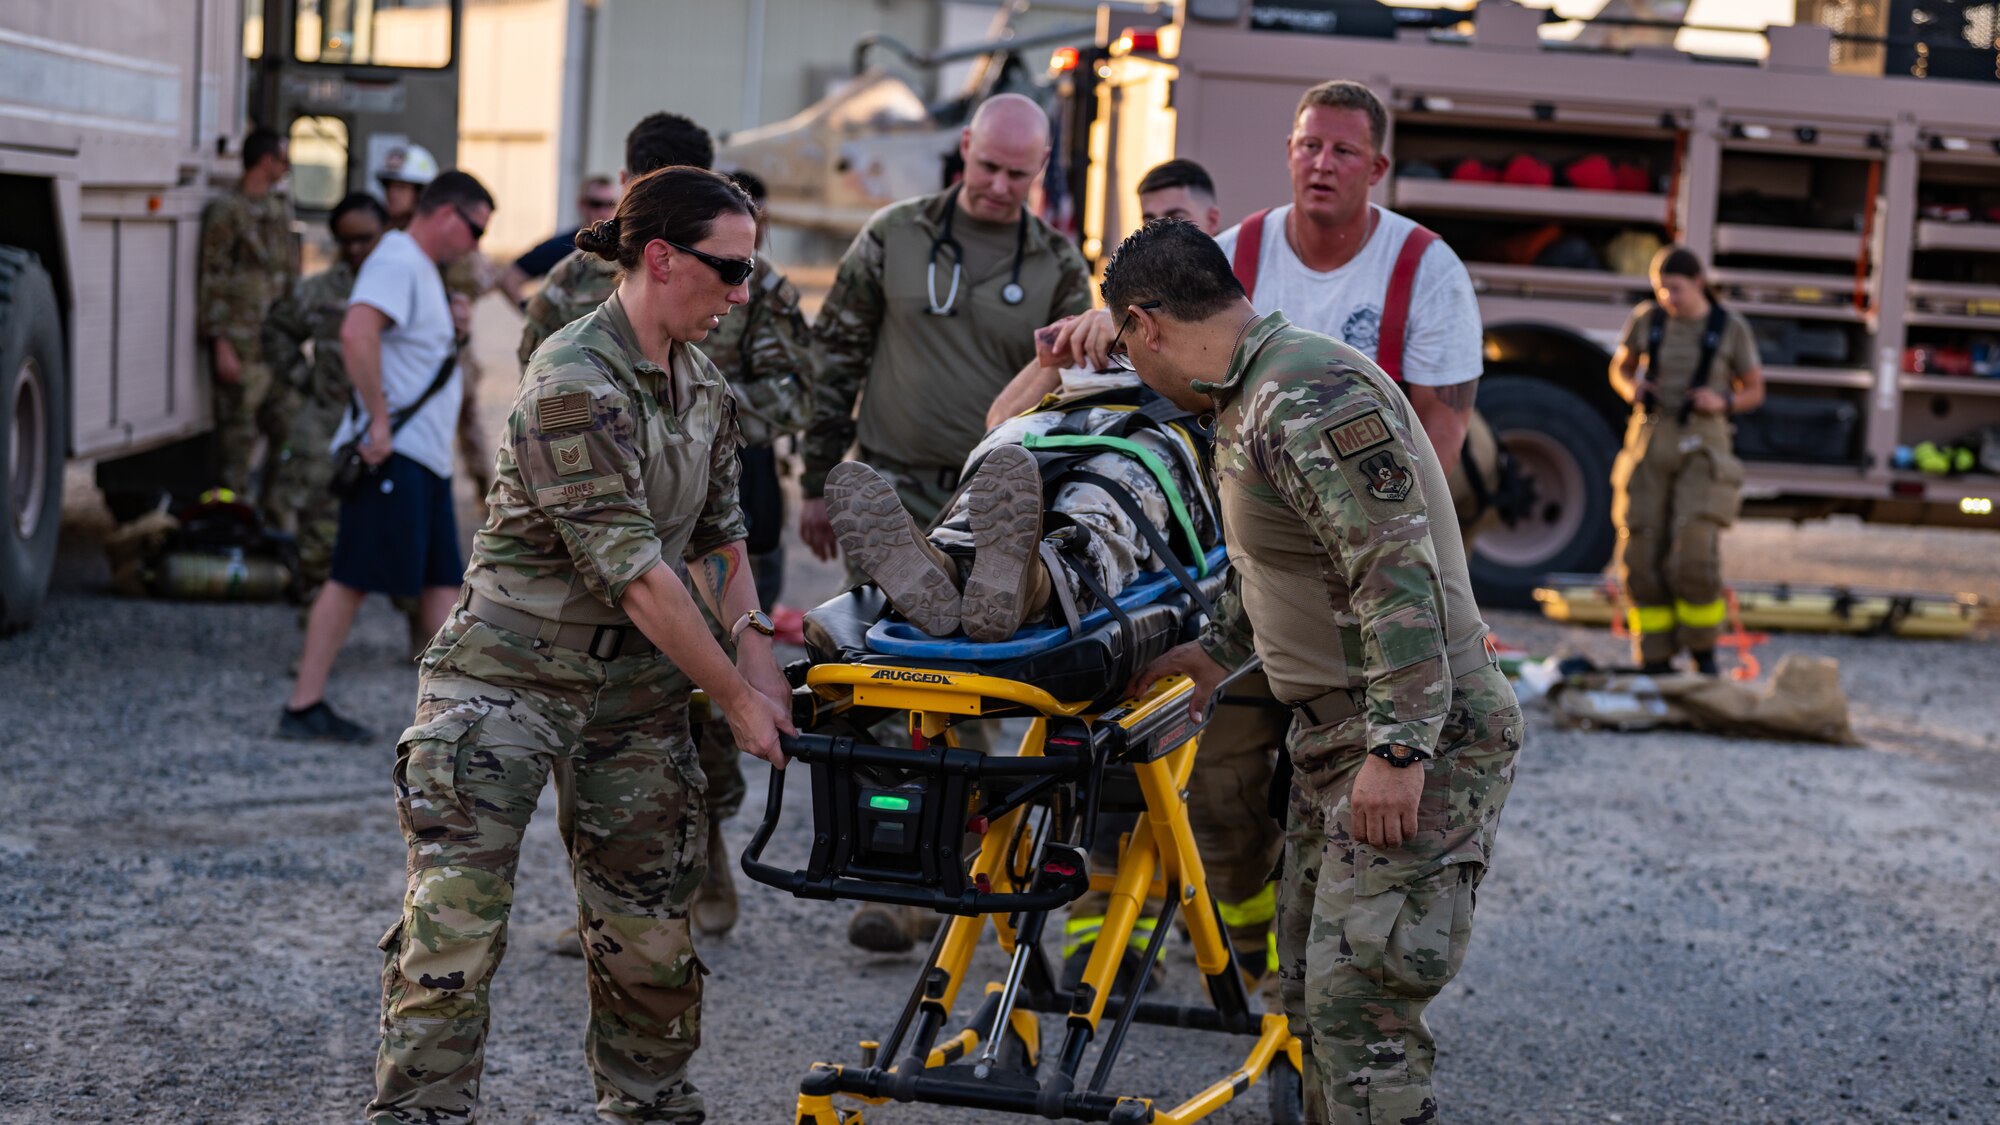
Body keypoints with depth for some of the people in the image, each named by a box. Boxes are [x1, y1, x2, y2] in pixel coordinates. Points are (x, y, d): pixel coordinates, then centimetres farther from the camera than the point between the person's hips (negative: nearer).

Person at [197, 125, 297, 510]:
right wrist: (220, 345, -17)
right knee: (238, 435, -5)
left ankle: (272, 507, 20)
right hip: (240, 343, -8)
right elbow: (212, 280, -11)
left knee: (285, 428, 10)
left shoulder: (279, 210, 16)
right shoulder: (227, 211, -8)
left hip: (277, 343, 8)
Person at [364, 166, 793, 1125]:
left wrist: (752, 635, -1)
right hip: (509, 674, -7)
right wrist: (734, 696, -18)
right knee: (453, 915, -8)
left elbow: (718, 533, 17)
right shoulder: (575, 382, -20)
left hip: (634, 687, 7)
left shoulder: (699, 381, 7)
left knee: (647, 927, 10)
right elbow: (631, 568, -22)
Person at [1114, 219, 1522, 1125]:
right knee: (1315, 987, 15)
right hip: (1338, 737, 11)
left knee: (1359, 1001, -15)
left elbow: (1398, 574, -27)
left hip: (1423, 743, -11)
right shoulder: (1248, 400, 14)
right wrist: (1218, 651, 28)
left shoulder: (1311, 396, -20)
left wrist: (1399, 748, -29)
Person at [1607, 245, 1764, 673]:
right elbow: (1620, 368, 16)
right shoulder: (1646, 319, 2)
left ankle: (1703, 648, 7)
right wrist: (1632, 389, -7)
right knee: (1642, 557, -3)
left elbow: (1754, 392, 6)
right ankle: (1655, 662, 11)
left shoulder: (1732, 327, -3)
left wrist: (1723, 402, -15)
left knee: (1693, 554, -17)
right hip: (1650, 442, 3)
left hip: (1701, 447, -2)